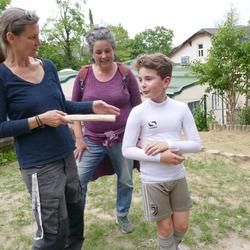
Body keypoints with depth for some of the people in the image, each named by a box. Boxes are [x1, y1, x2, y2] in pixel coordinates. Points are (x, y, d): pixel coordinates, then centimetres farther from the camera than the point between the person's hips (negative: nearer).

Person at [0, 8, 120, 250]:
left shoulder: (47, 66, 4)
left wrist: (92, 106, -1)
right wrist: (40, 120, -20)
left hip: (66, 154, 6)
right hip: (39, 163, -6)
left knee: (75, 214, 21)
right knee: (54, 230, 3)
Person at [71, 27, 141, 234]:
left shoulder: (125, 74, -6)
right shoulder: (84, 75, -4)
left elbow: (137, 106, 1)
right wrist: (79, 138, -3)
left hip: (122, 139, 0)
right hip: (92, 140, 0)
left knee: (125, 181, 14)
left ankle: (123, 216, 39)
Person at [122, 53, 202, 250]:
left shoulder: (181, 108, -7)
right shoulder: (138, 112, -13)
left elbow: (196, 144, -5)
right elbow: (127, 150, -11)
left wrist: (168, 144, -20)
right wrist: (160, 157, -21)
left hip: (178, 176, 3)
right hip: (153, 180, -3)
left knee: (181, 226, 17)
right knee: (165, 228, 12)